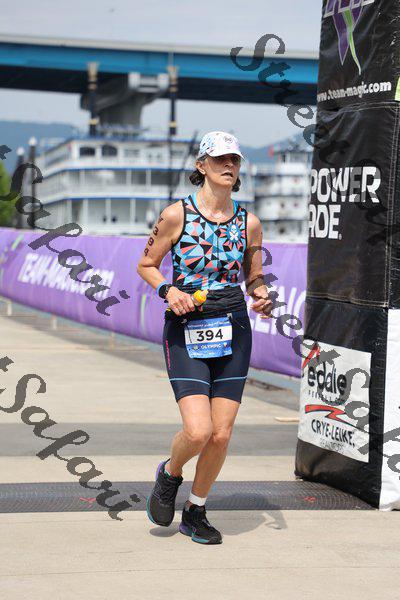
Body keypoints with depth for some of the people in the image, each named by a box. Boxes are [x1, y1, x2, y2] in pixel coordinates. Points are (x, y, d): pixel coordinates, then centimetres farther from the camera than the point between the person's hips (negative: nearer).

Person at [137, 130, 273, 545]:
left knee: (222, 435, 1)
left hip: (234, 332, 3)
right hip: (186, 331, -3)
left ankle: (195, 513, 23)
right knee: (198, 432, -16)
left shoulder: (249, 223, 4)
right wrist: (168, 290, -13)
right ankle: (170, 474, 19)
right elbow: (146, 265, 6)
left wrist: (261, 298, -6)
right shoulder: (176, 215, -5)